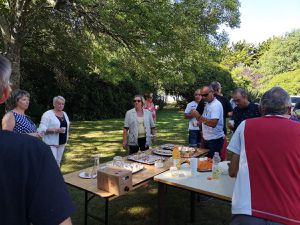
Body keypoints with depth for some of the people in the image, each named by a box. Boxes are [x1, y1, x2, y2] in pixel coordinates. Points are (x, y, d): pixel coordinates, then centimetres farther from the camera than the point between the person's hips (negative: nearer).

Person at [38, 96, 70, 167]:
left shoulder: (64, 114, 11)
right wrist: (56, 130, -26)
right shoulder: (48, 114, -10)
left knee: (58, 163, 13)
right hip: (51, 143, -6)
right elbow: (42, 129, -17)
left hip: (62, 143, 7)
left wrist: (66, 138, 15)